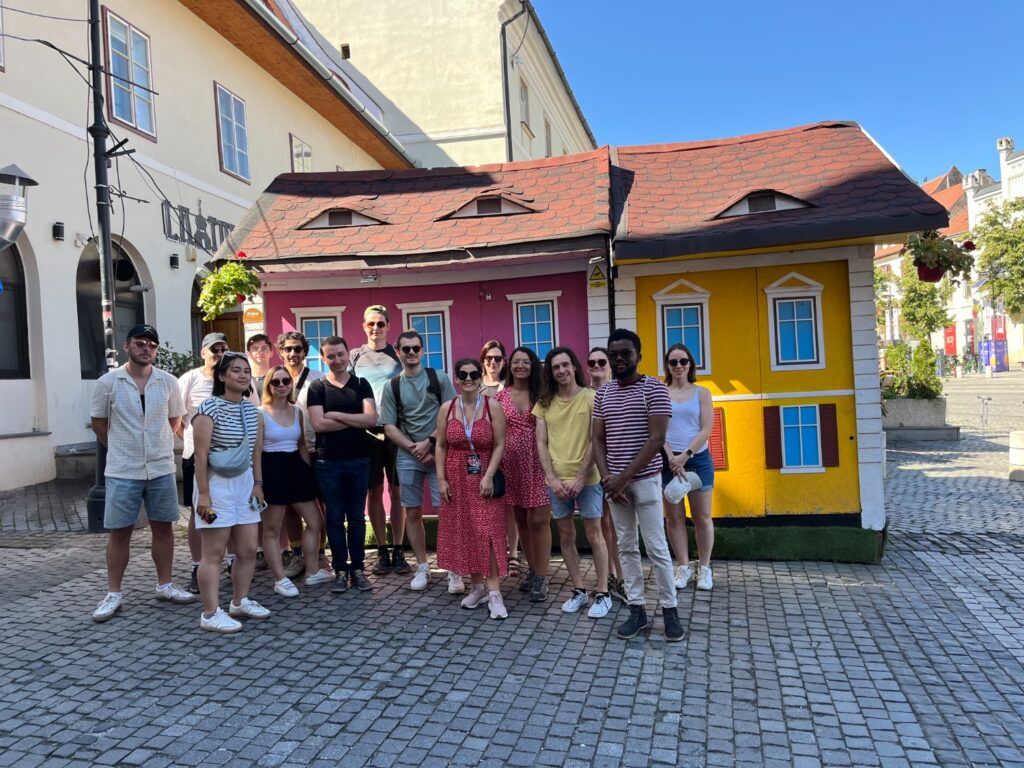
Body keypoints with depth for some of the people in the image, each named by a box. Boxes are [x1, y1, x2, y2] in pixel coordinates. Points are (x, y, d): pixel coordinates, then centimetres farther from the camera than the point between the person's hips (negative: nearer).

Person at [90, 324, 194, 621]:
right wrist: (122, 449, 9)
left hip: (162, 469, 2)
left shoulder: (168, 382, 0)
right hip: (123, 471, -2)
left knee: (163, 528, 10)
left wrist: (158, 445, 12)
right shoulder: (108, 382, -5)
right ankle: (113, 594, 17)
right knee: (119, 532, 5)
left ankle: (165, 585, 23)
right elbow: (98, 423, 4)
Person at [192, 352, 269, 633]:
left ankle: (239, 602, 26)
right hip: (216, 484, -7)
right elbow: (200, 455, -15)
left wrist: (258, 484, 9)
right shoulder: (209, 408, -13)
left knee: (248, 549, 10)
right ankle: (210, 614, 7)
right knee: (214, 553, -2)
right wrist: (203, 494, -17)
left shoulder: (252, 410, 9)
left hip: (244, 483, 7)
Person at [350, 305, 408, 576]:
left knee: (397, 491, 3)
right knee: (374, 491, 6)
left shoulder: (398, 355, 7)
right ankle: (382, 551, 16)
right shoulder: (354, 356, 8)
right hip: (366, 431, 1)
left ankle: (398, 551, 12)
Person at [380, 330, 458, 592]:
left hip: (439, 453, -2)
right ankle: (422, 568, 20)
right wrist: (415, 450, -7)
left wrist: (429, 442, -10)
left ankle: (454, 571, 1)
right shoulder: (392, 387, 6)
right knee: (413, 513, 7)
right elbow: (389, 427, 3)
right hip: (408, 457, 2)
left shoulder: (439, 379, 2)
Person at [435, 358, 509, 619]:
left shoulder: (492, 406, -5)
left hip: (484, 478, -3)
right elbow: (441, 446, 4)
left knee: (489, 532, -7)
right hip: (457, 480, 3)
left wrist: (488, 476, -15)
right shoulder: (447, 408, 2)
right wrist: (441, 479, -3)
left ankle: (494, 592, -2)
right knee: (463, 533, 8)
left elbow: (499, 445, -7)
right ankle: (477, 586, 22)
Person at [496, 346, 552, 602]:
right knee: (521, 520, 13)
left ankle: (541, 578, 8)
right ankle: (532, 569, 29)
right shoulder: (500, 397, 5)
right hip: (512, 465, 3)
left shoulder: (541, 395, -1)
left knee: (538, 521, -3)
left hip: (537, 464, -3)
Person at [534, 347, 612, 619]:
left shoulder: (590, 398, -6)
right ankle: (578, 590, 24)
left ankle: (603, 594, 14)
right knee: (566, 537, 11)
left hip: (587, 479, -4)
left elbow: (595, 441, -9)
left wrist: (580, 478, -13)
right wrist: (552, 479, -6)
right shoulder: (545, 403, 5)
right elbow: (541, 444, 4)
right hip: (556, 481, 4)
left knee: (594, 535, 4)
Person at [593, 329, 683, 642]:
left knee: (656, 547, 0)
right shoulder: (602, 394, 7)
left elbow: (656, 439, -14)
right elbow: (598, 439, 8)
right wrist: (606, 477, -7)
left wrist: (624, 477, -17)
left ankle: (670, 609, 14)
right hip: (615, 482, 5)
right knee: (626, 547, 9)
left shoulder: (654, 388, -8)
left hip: (645, 479, -5)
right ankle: (637, 610, 18)